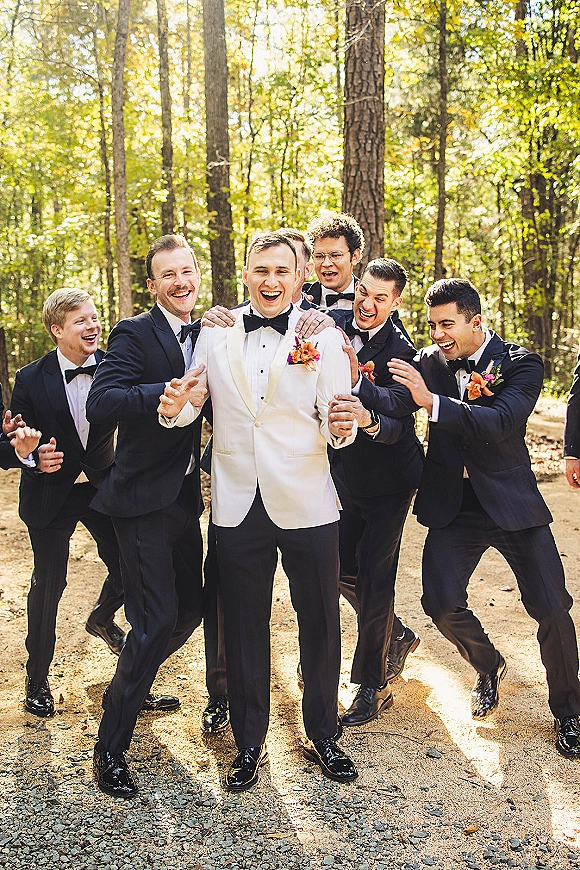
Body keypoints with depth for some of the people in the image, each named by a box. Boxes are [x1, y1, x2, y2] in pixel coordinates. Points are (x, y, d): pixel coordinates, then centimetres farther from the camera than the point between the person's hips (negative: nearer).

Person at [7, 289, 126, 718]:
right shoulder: (31, 379, -10)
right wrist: (34, 458, -24)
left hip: (104, 488, 2)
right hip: (52, 495, -2)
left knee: (129, 567, 4)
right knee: (49, 584, 5)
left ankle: (102, 620, 41)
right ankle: (38, 677, 26)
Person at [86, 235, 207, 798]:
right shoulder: (135, 334, -10)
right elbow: (100, 403, -24)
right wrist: (170, 394, -33)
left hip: (184, 497, 8)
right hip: (144, 498, -7)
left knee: (189, 609, 17)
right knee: (156, 620, -9)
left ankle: (134, 687, 44)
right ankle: (110, 748, 8)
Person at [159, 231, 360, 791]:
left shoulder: (324, 339, -1)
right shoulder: (214, 337, 4)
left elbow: (333, 421, -6)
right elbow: (191, 406, 8)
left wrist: (341, 428, -29)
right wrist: (174, 408, -15)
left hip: (306, 506, -1)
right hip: (237, 507, 1)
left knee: (320, 624, 11)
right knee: (243, 628, 13)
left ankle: (322, 736, 33)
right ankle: (249, 744, 31)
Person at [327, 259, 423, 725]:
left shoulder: (400, 352, -19)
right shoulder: (335, 324, -3)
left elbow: (397, 426, -28)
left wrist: (368, 420, -51)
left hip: (387, 480, -5)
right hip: (346, 473, 6)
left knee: (374, 575, -2)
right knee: (340, 566, 11)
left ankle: (373, 686, 15)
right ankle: (398, 636, 37)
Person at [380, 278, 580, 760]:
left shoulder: (522, 364, -8)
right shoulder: (428, 361, 2)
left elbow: (499, 423, -26)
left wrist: (432, 401, -36)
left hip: (512, 501, -2)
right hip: (452, 504, 2)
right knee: (442, 603, -11)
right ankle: (488, 666, 25)